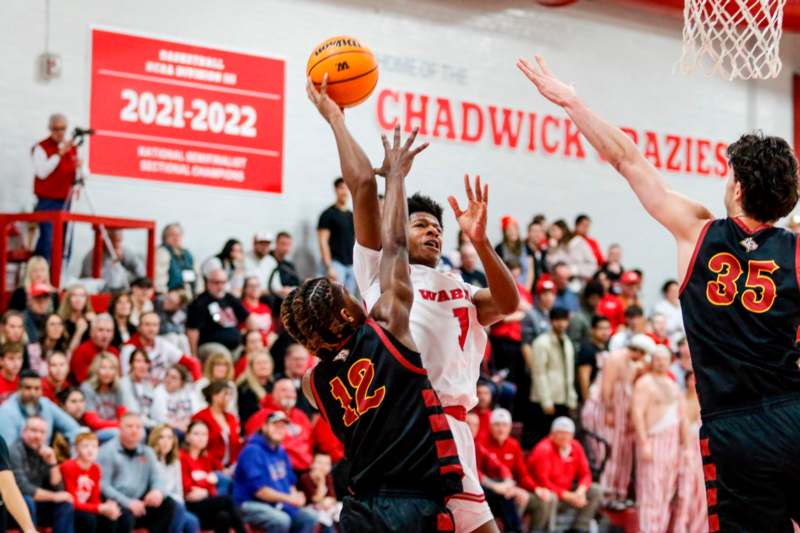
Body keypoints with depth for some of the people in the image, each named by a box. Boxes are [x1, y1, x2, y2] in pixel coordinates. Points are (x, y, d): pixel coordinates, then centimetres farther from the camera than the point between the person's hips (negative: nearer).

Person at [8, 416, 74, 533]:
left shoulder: (43, 453, 5)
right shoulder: (15, 452, -16)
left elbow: (57, 487, 1)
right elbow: (24, 489, -24)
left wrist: (52, 461, -12)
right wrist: (54, 496, -15)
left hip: (35, 506, 7)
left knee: (65, 505, -10)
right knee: (27, 501, -34)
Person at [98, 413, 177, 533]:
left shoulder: (147, 453, 17)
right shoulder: (107, 451, -3)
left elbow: (157, 478, 9)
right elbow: (103, 485, -12)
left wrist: (158, 491, -17)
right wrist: (127, 502, -22)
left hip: (140, 506, 6)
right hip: (115, 505, -6)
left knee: (168, 503, -14)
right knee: (126, 513, -35)